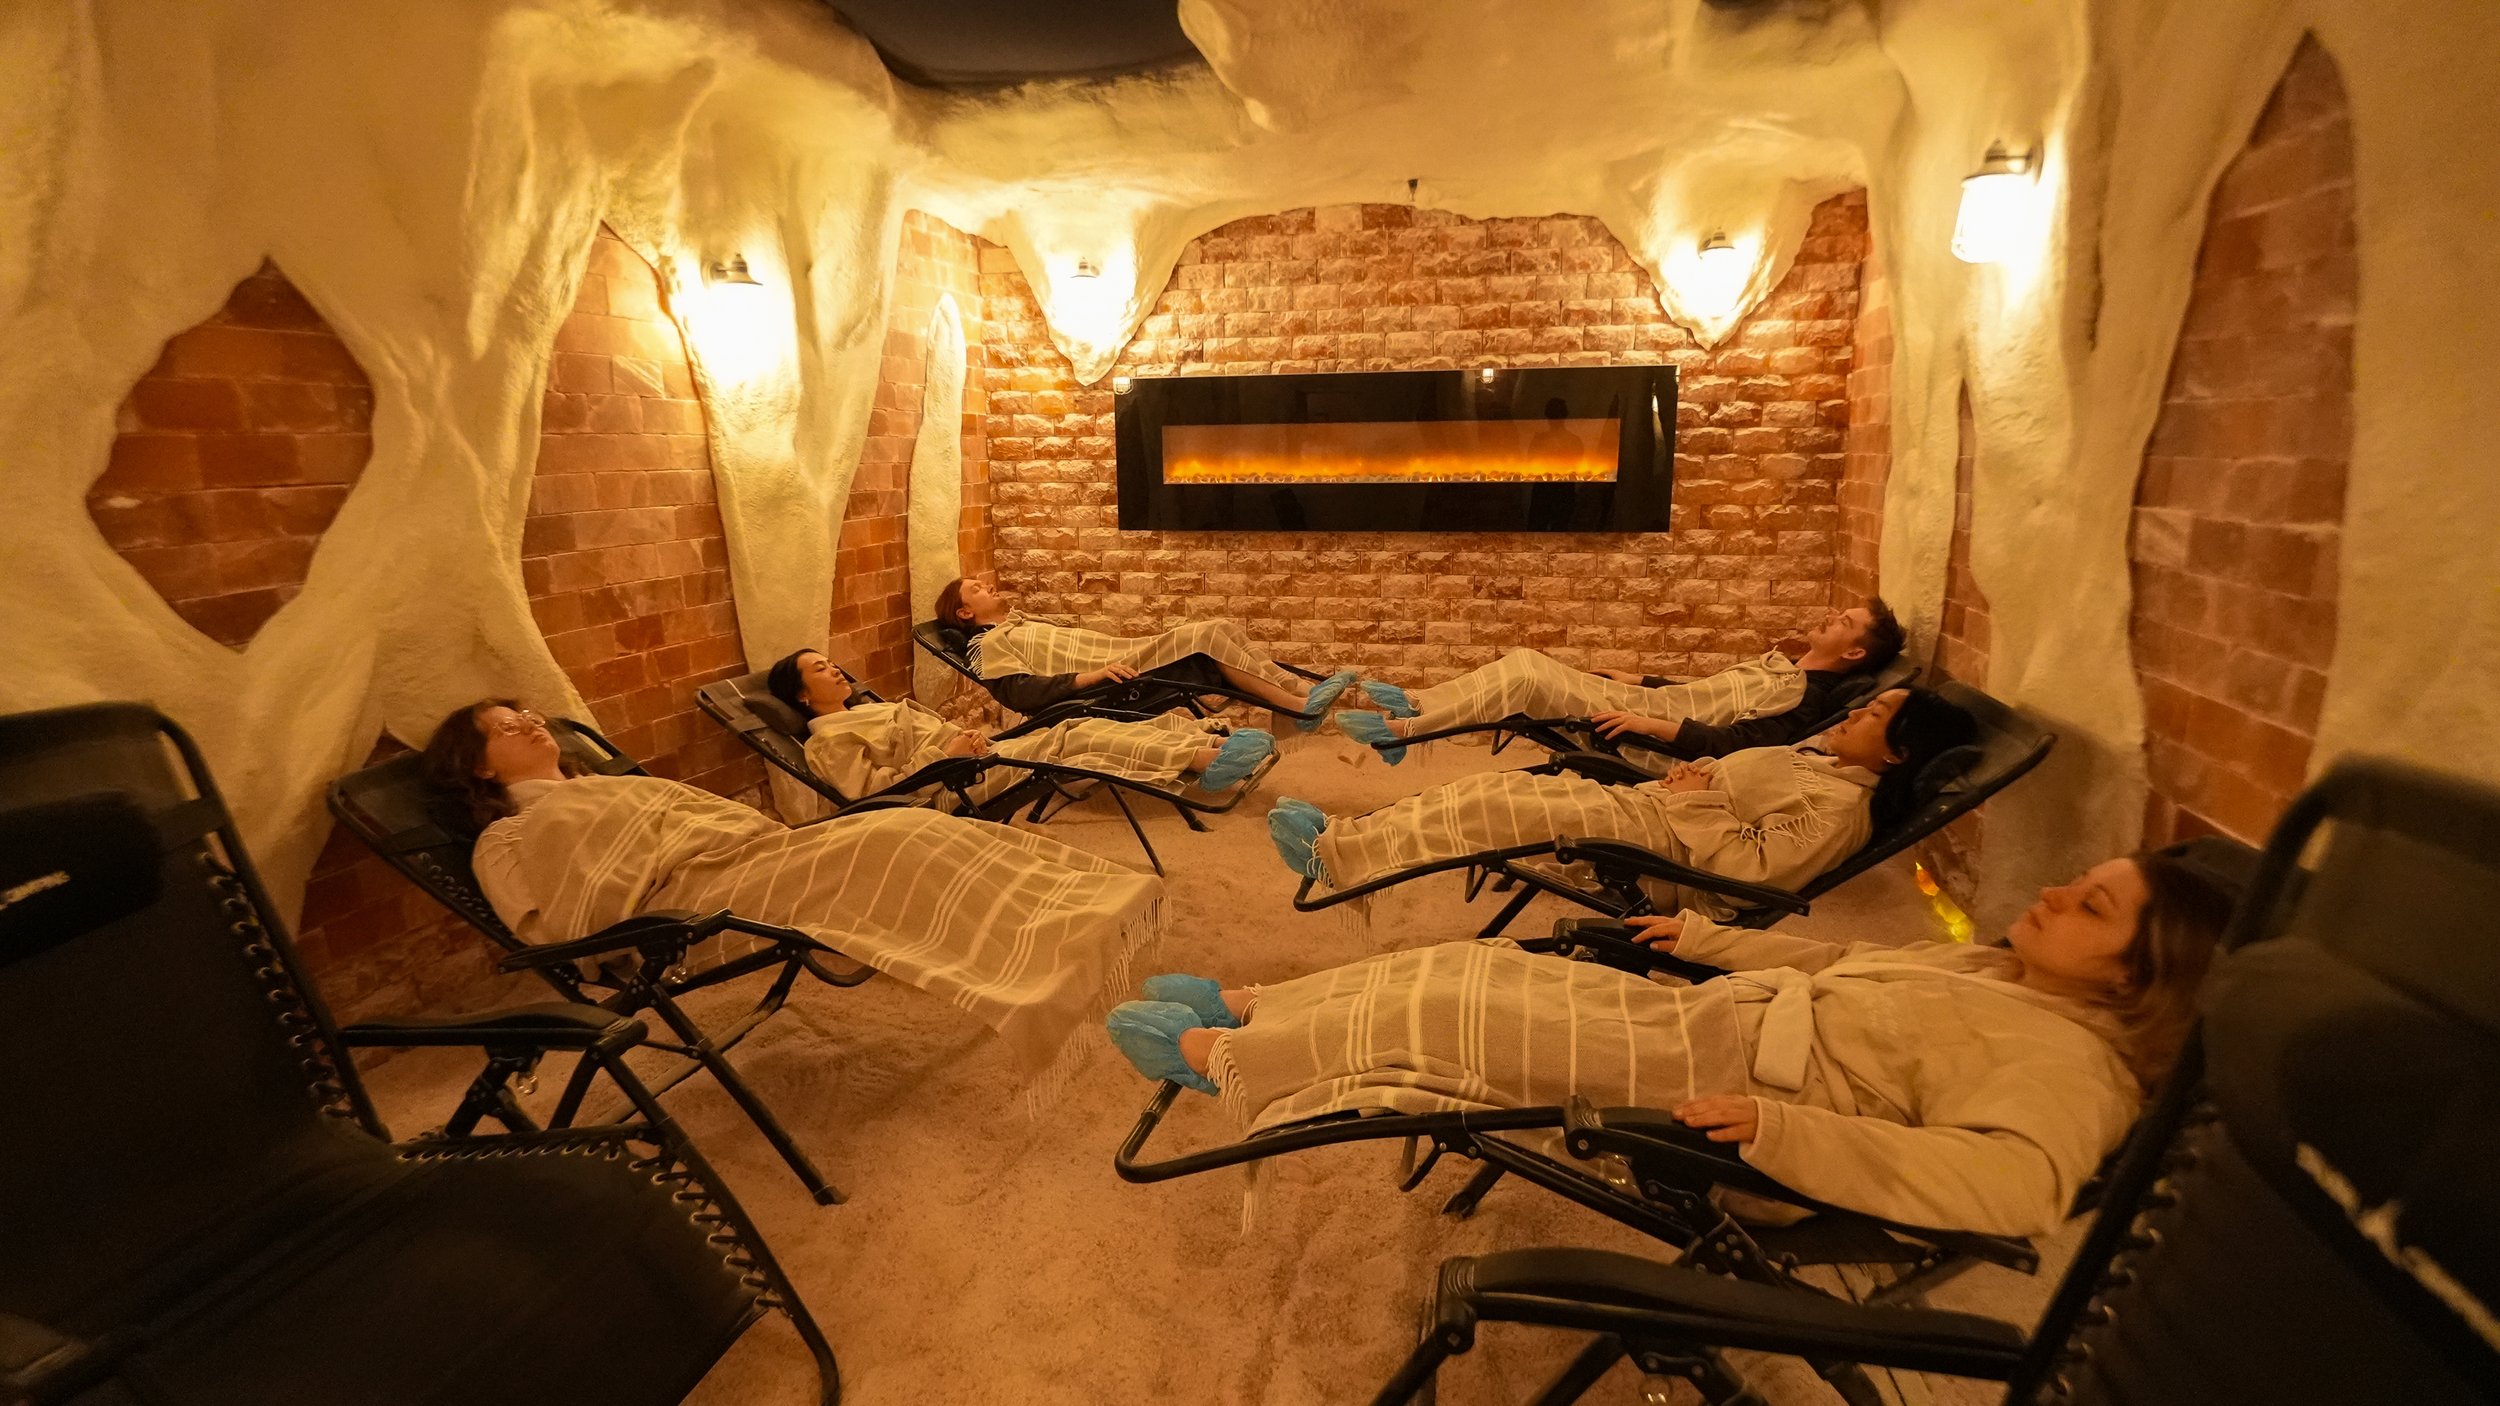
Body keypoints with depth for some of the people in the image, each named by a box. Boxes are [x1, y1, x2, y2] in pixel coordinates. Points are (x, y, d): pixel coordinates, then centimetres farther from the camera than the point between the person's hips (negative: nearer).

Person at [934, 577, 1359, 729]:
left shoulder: (1024, 623, 31)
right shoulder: (991, 644, 4)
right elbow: (1024, 693, -13)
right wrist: (1091, 676, -24)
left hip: (1125, 660, 9)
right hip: (1114, 685, -9)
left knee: (1222, 629, -9)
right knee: (1205, 634, -23)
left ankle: (1300, 691, -15)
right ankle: (1300, 701, -21)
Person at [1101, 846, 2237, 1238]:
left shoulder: (2075, 1066, -12)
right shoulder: (1993, 969, 14)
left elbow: (2015, 1184, -29)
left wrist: (1787, 1130, -35)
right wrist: (1711, 938, 24)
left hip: (1706, 1083, -8)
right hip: (1702, 1011, 8)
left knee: (1449, 1014, -10)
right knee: (1467, 975, 4)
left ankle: (1215, 1054, 8)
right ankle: (1244, 1005, 18)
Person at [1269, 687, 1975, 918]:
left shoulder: (1840, 807, -13)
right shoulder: (1823, 756, 16)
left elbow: (1754, 869, -22)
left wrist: (1693, 801, -16)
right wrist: (1695, 775, 5)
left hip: (1657, 843, -9)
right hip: (1645, 806, 9)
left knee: (1492, 806, -19)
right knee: (1492, 788, -1)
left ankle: (1333, 852, -13)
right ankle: (1348, 836, 1)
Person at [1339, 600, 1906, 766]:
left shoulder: (1806, 696, -8)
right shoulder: (1780, 664, 20)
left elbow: (1733, 744, -21)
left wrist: (1650, 724, -26)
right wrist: (1642, 680, 20)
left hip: (1658, 747, -9)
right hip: (1647, 704, 9)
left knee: (1524, 677, -20)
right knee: (1525, 661, -3)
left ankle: (1400, 728, -16)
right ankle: (1414, 704, -3)